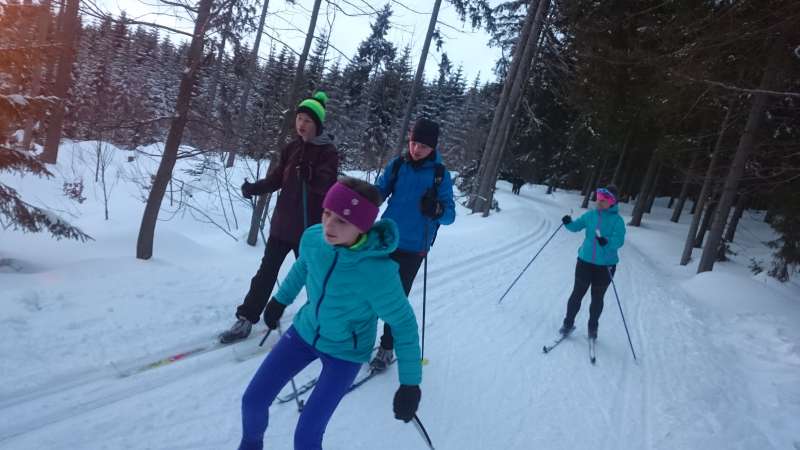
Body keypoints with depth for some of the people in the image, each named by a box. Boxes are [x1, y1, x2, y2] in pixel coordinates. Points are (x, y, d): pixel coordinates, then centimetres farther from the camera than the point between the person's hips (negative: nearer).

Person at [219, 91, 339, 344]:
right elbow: (276, 178, 6)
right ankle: (246, 318, 14)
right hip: (283, 221, 5)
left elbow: (327, 185, -19)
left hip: (309, 225, -4)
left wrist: (310, 175, -35)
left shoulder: (327, 152, -8)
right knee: (267, 271, 7)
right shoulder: (292, 148, 7)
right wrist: (255, 188, -10)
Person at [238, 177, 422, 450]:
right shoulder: (313, 238, -20)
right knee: (253, 400, 8)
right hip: (305, 332, 5)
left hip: (346, 352, -4)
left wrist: (410, 383, -16)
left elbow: (404, 324, -20)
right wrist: (281, 300, 20)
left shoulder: (378, 273, -35)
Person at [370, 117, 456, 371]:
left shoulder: (440, 175, -6)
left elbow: (450, 215, -7)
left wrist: (436, 210, -29)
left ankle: (387, 347, 23)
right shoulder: (397, 165, 0)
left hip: (412, 249, -2)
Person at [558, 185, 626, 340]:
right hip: (585, 261, 2)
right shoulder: (590, 215, 2)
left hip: (605, 265, -2)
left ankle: (593, 327, 29)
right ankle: (568, 323, 21)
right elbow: (576, 226, 9)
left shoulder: (617, 220, -8)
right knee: (577, 294, 7)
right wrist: (568, 223, -12)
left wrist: (607, 242, -38)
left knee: (597, 298, 11)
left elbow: (619, 240, -18)